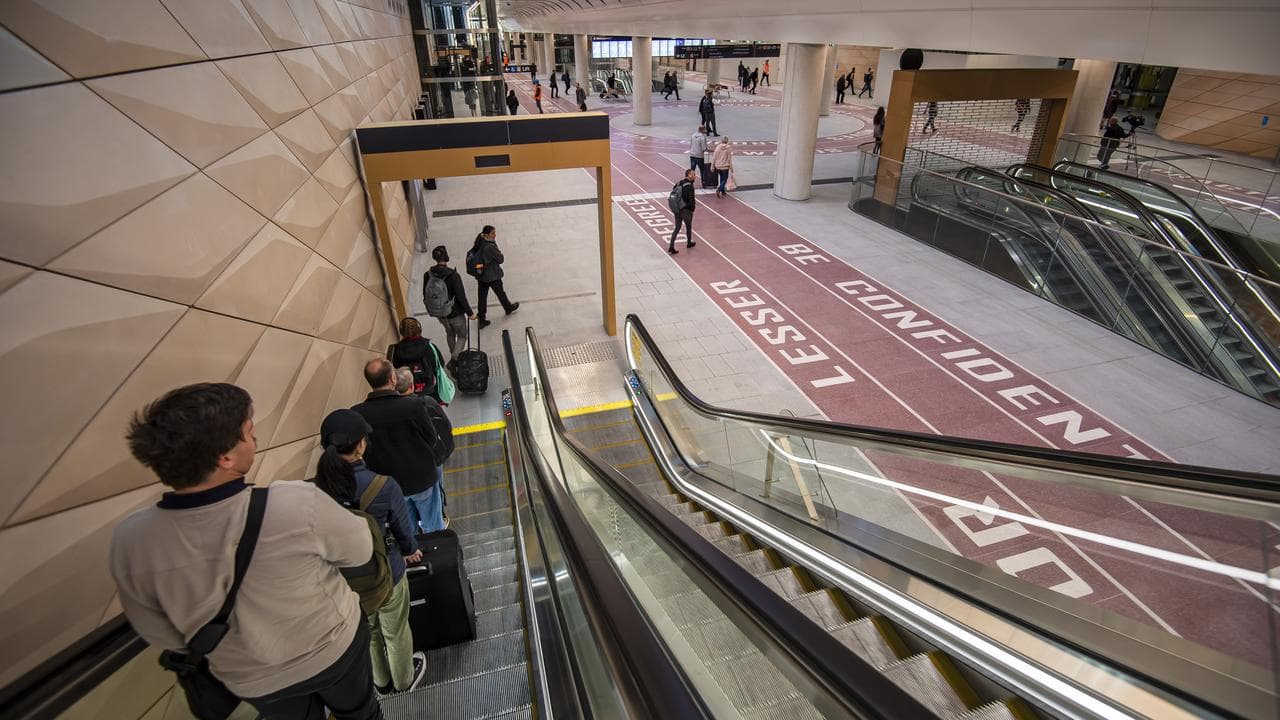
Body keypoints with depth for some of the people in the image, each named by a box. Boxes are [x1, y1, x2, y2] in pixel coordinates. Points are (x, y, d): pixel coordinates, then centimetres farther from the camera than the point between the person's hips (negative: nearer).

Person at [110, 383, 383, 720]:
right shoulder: (297, 504, -38)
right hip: (334, 650, -2)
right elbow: (360, 550, -17)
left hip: (253, 681, 3)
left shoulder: (129, 541, -26)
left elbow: (162, 635, -9)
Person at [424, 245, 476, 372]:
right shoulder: (453, 276, -27)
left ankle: (454, 358, 46)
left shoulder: (427, 275, -12)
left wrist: (431, 310, 18)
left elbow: (425, 296, 0)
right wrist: (470, 313, -9)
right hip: (455, 313, -5)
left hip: (439, 314, 5)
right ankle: (453, 362, 4)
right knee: (462, 336, 17)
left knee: (449, 334, 29)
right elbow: (461, 297, -22)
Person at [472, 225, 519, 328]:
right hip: (493, 276, -6)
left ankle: (481, 319, 20)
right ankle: (508, 308, 47)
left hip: (481, 275, 6)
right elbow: (500, 259, -18)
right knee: (500, 293, 20)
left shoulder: (479, 243, -6)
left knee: (482, 297, 13)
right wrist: (500, 253, -2)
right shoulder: (491, 247, -28)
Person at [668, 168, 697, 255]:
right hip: (686, 211, -6)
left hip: (677, 210, 6)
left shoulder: (678, 183, 4)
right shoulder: (689, 186, -19)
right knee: (688, 227, 17)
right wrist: (692, 209, -6)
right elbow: (691, 200, -20)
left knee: (677, 228, 10)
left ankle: (671, 246, 0)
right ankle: (689, 243, 36)